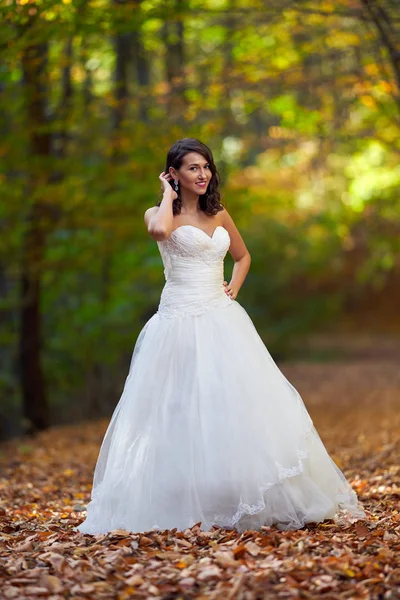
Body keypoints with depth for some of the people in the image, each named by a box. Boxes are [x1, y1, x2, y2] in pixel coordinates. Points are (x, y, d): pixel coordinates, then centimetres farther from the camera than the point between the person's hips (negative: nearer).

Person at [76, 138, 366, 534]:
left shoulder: (218, 214, 14)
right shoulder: (158, 213, 0)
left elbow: (242, 256, 29)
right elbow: (160, 230, -26)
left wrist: (233, 289, 10)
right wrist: (169, 195, -8)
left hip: (221, 319, 5)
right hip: (180, 321, -5)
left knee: (239, 405, -1)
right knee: (181, 411, -7)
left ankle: (243, 499, 7)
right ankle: (186, 504, 0)